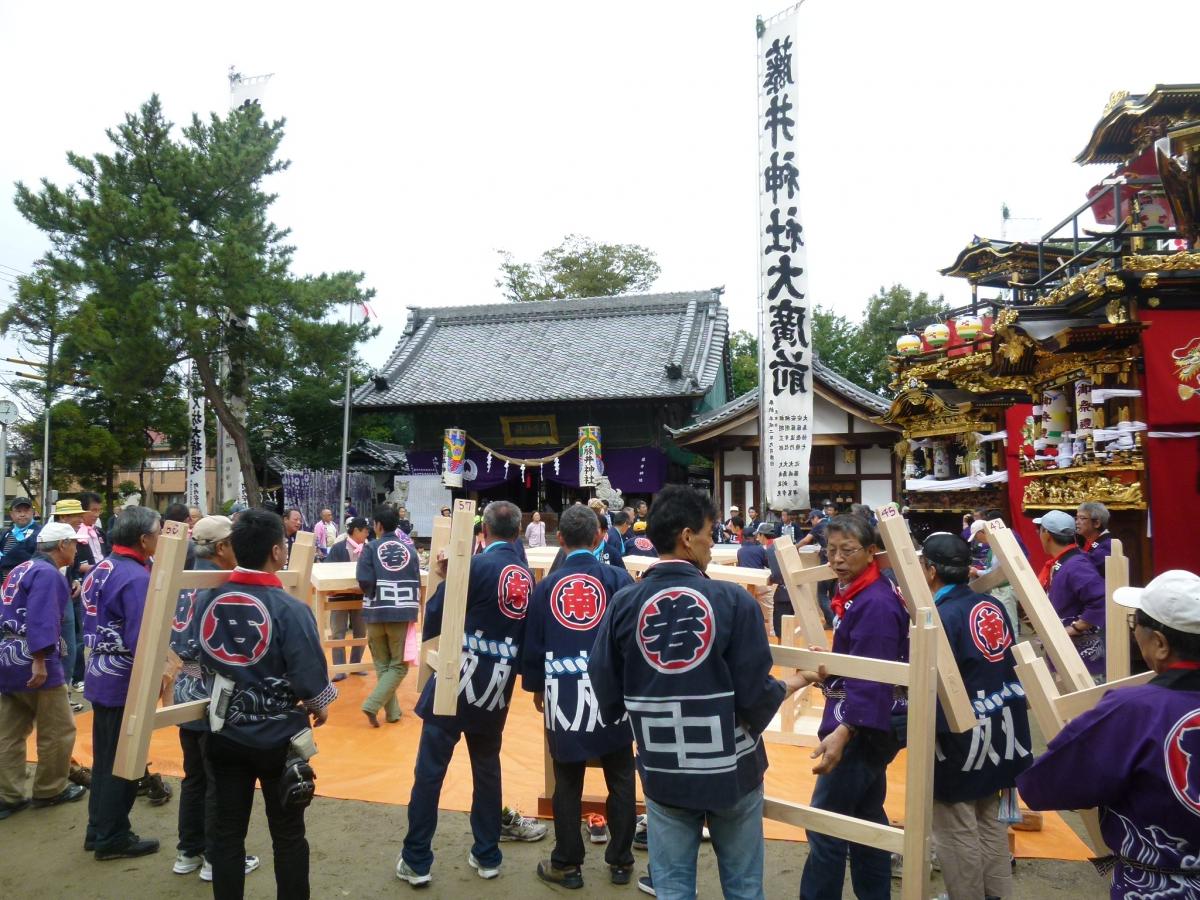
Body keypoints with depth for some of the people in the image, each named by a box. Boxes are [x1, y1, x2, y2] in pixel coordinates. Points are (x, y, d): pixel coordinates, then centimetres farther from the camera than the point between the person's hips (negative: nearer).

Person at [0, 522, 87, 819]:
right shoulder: (47, 574, -14)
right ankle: (49, 791, 17)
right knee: (58, 731, 5)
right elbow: (41, 619, -24)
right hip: (31, 664, -10)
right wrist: (39, 660, -27)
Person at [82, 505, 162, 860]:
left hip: (101, 676, 9)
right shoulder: (136, 577, -23)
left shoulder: (100, 569, 6)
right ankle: (112, 838, 16)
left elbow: (92, 624, 15)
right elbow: (139, 641, -26)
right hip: (125, 683, -9)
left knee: (104, 758, 19)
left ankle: (98, 829, 31)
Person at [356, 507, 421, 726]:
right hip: (403, 613, 0)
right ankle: (372, 705, -5)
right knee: (399, 665, 10)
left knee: (382, 664, 15)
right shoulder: (409, 547, 6)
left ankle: (393, 711, 17)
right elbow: (417, 580, 11)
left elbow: (364, 581, -13)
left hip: (376, 613, 0)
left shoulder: (371, 548, -3)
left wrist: (372, 594, 8)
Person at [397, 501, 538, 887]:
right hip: (497, 688, 6)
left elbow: (435, 619, -8)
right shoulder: (528, 576, 5)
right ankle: (487, 855, 27)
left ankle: (416, 862, 15)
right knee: (487, 770, 19)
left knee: (429, 771, 6)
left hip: (458, 681, -5)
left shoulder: (475, 566, -12)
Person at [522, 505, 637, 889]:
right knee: (620, 780, 14)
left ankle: (566, 864, 24)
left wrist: (537, 688, 21)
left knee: (567, 784, 13)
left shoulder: (547, 586, 2)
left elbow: (532, 644, 8)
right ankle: (620, 861, 24)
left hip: (563, 693, 1)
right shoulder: (618, 578, -6)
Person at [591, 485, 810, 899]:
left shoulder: (624, 604, -10)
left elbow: (606, 694, -5)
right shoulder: (734, 601, -17)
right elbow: (756, 699, -15)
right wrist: (790, 684, 7)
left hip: (664, 775, 2)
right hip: (731, 770, -1)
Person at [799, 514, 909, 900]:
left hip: (862, 729, -11)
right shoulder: (855, 593, 8)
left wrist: (843, 731, -34)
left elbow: (872, 679, -28)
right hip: (866, 726, 11)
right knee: (867, 818, 20)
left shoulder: (875, 603, -22)